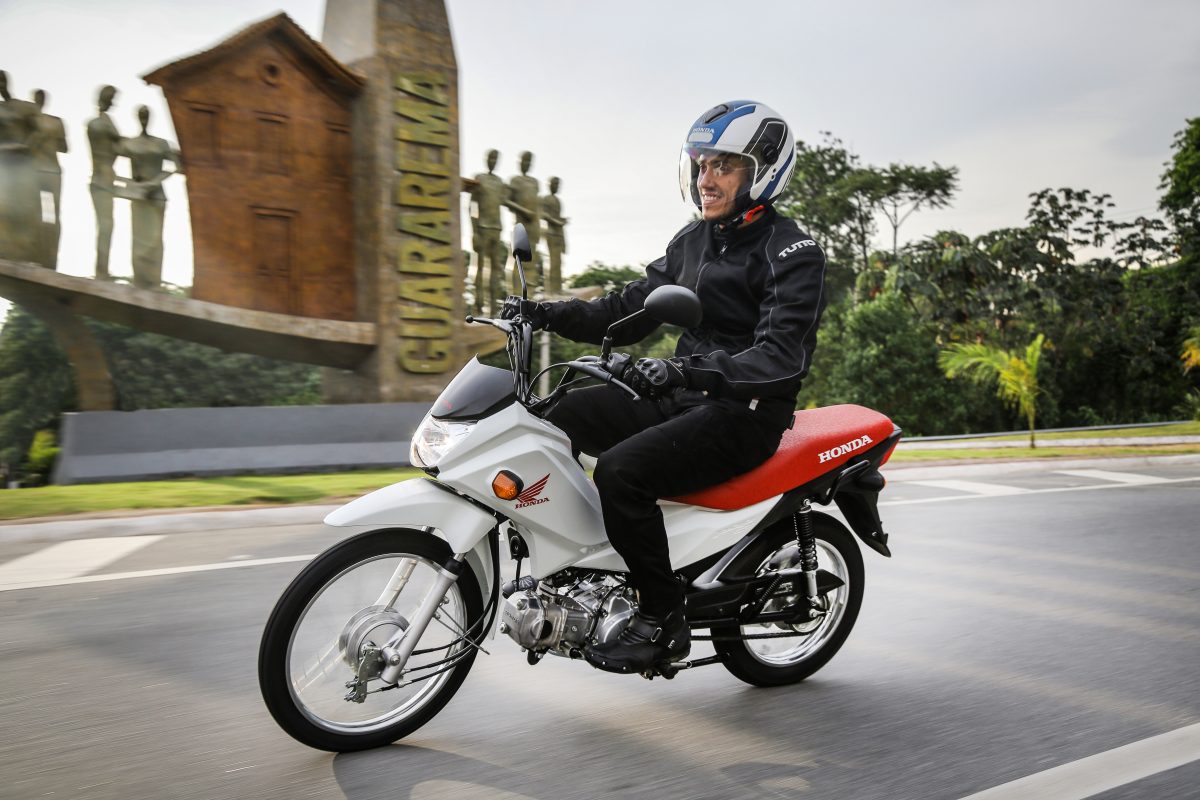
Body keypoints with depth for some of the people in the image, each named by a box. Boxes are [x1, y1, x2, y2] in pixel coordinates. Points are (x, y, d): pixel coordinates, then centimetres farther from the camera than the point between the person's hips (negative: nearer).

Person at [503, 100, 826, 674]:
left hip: (744, 413, -8)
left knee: (620, 469, -28)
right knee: (560, 417, -5)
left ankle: (663, 620, -12)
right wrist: (547, 314, -1)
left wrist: (686, 369, -39)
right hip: (683, 398, 8)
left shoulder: (792, 254, -10)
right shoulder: (693, 240, 14)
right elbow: (629, 310, 14)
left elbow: (782, 354, -24)